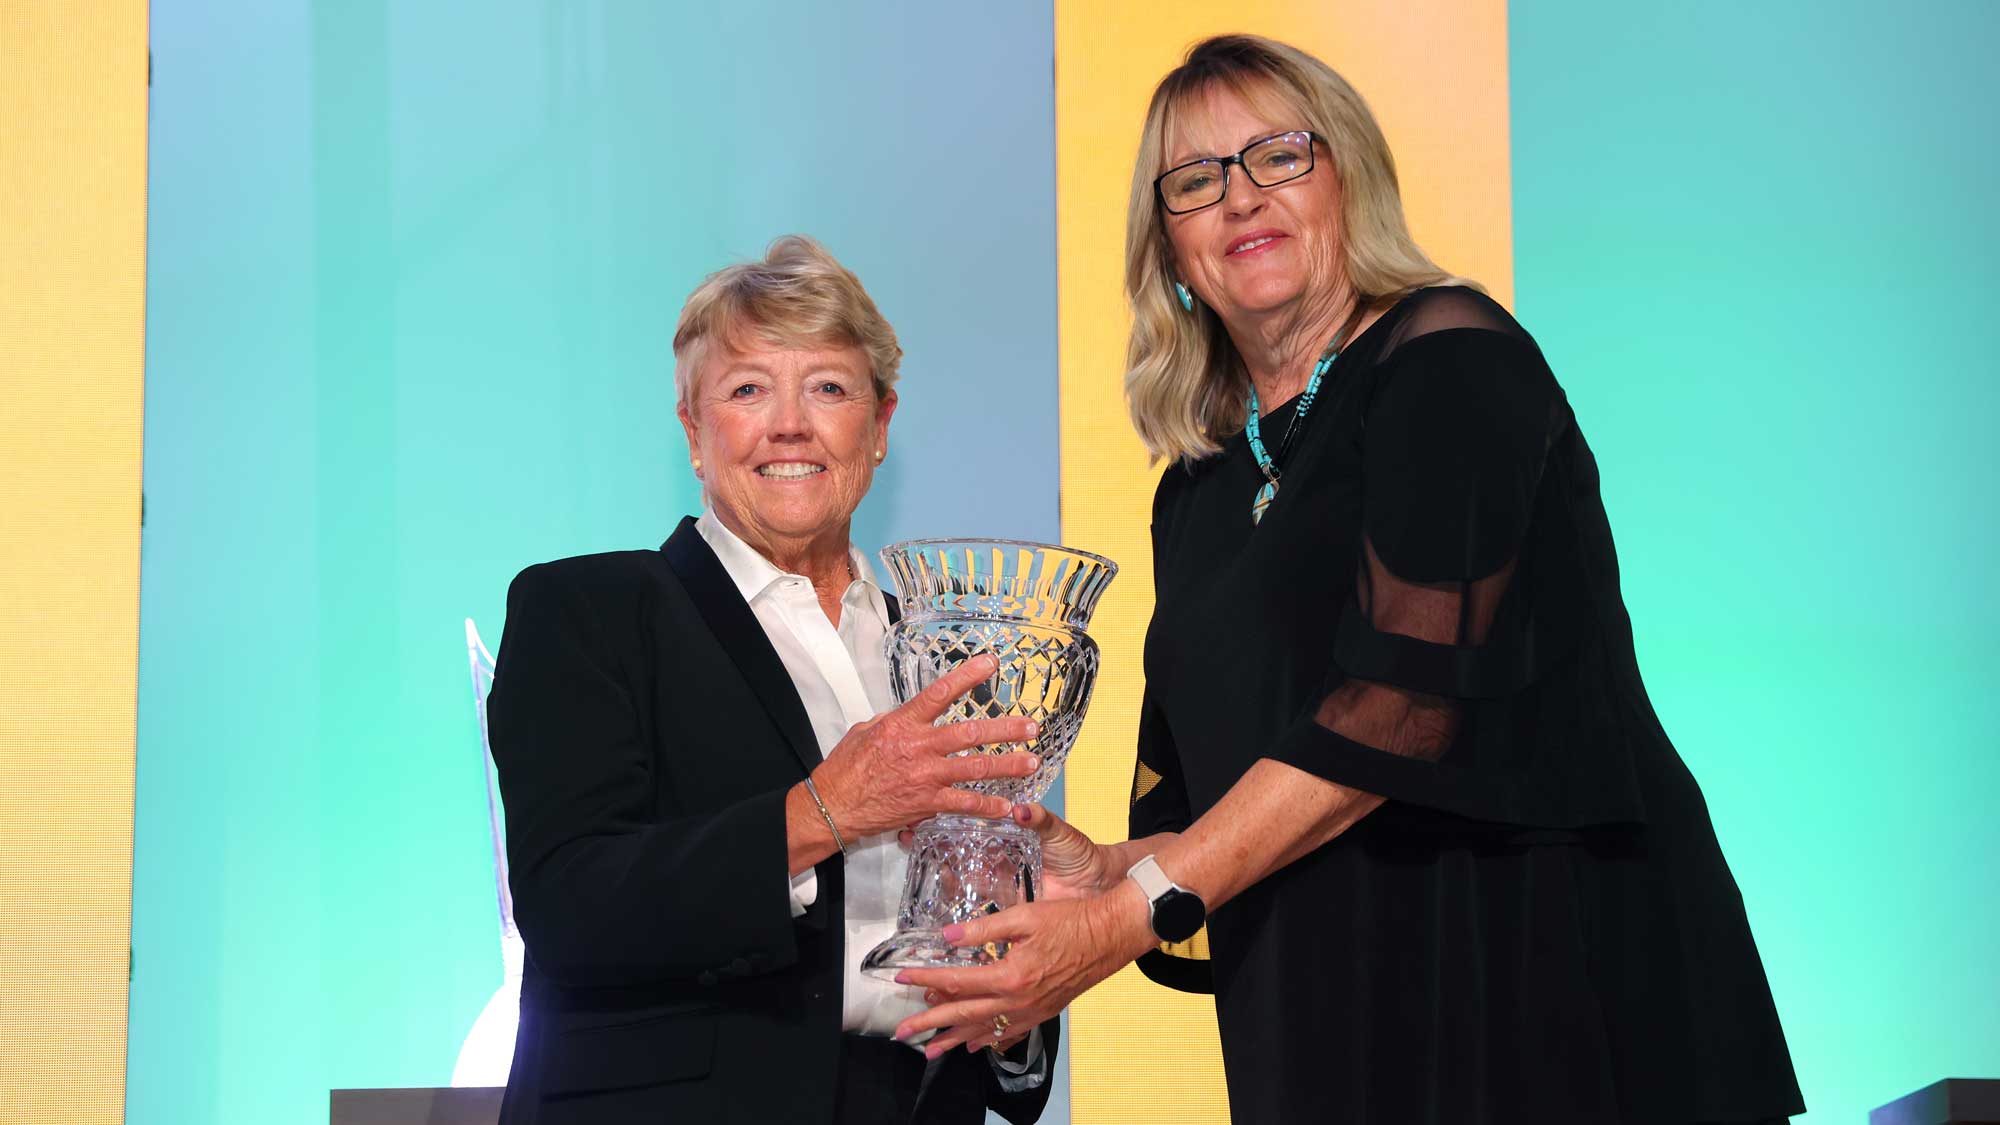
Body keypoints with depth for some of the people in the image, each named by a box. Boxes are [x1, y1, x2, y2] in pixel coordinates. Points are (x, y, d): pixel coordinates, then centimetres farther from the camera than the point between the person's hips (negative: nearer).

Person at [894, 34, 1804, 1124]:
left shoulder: (1454, 360, -7)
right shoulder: (1199, 486, 14)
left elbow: (1411, 690, -18)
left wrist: (1140, 911, -20)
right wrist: (1114, 868, -8)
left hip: (1544, 959, -6)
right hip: (1324, 1013, 6)